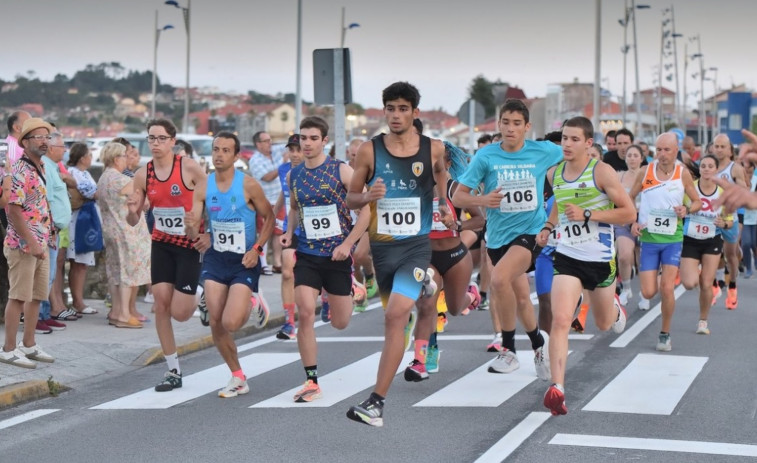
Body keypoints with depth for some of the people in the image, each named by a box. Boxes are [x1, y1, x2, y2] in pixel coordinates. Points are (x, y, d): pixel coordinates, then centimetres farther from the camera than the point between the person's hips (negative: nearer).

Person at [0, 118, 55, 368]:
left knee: (36, 296, 13)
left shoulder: (40, 168, 12)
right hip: (23, 245, -9)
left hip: (41, 244, 9)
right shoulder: (20, 171, -15)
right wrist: (32, 243, -21)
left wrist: (44, 241, 14)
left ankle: (29, 345, 22)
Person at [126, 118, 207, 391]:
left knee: (179, 313, -7)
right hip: (161, 244, 4)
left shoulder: (189, 168, -14)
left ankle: (197, 297, 31)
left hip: (190, 245, -4)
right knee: (161, 305, -1)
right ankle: (173, 371, 10)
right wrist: (132, 211, -18)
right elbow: (134, 222, 4)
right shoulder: (143, 175, -1)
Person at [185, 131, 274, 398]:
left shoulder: (248, 185, -13)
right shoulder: (203, 188, -3)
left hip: (244, 262, -4)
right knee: (215, 323, 2)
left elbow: (269, 218, -2)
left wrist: (257, 249, -13)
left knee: (230, 323, -15)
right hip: (215, 259, 4)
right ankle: (238, 379, 18)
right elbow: (193, 234, -5)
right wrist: (192, 227, -29)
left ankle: (250, 305, 22)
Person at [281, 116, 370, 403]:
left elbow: (366, 209, -9)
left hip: (338, 254, -2)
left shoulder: (341, 171, -9)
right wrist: (289, 232, 5)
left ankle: (346, 295, 47)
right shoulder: (294, 175, 4)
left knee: (340, 323, 8)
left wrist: (348, 243, -15)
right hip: (307, 255, 2)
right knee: (306, 314, -14)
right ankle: (311, 382, -5)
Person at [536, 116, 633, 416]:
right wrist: (548, 226, 9)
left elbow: (629, 212, -13)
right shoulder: (554, 174, 3)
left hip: (600, 259, -2)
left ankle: (614, 306, 56)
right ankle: (557, 388, -21)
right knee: (560, 321, -18)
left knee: (604, 324, 19)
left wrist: (588, 214, -22)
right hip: (567, 257, 2)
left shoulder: (602, 172, -12)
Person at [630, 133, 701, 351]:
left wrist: (686, 209, -15)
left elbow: (697, 202, 7)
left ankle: (665, 334, 9)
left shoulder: (683, 173, -4)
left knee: (667, 288, -11)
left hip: (673, 239, -1)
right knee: (648, 293, -4)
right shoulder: (645, 172, -5)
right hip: (648, 238, 1)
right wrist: (632, 222, -7)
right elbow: (629, 199, 8)